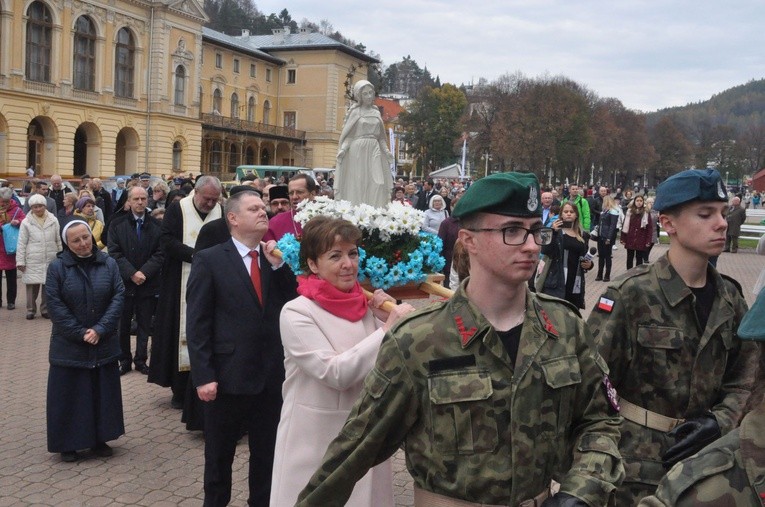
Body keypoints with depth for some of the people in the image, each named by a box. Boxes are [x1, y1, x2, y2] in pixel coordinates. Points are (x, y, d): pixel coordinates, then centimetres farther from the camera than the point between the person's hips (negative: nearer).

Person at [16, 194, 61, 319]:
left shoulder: (53, 220, 3)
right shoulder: (26, 222, -1)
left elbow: (59, 240, 9)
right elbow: (22, 243, 1)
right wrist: (20, 261, -2)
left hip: (50, 260, 1)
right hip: (33, 261, -1)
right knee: (32, 286, 0)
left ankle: (45, 309, 19)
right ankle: (31, 310, 13)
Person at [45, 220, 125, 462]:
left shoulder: (108, 263, -1)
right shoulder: (57, 267, -7)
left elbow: (118, 296, -5)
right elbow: (54, 305, -10)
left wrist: (100, 329, -15)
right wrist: (80, 333, -14)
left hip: (103, 344, 2)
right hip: (69, 346, -2)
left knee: (102, 393, 9)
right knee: (70, 395, 4)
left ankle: (99, 439, 22)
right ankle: (68, 444, 17)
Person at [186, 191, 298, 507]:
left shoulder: (276, 259, 7)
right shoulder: (209, 260, -6)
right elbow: (197, 324, -9)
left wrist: (279, 266, -10)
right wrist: (203, 376, -14)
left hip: (271, 375, 4)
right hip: (228, 376, -4)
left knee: (267, 454, 16)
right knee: (219, 455, 14)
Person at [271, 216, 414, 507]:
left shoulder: (368, 306, 1)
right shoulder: (296, 313, -13)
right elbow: (336, 373, -23)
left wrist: (389, 318, -6)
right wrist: (388, 330, -22)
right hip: (315, 440, -5)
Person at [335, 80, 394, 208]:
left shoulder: (376, 112, 14)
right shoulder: (355, 112, 2)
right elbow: (347, 133, -3)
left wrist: (387, 151, 7)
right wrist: (343, 149, -17)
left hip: (374, 151, 4)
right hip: (358, 150, -4)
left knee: (376, 185, -4)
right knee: (357, 184, -6)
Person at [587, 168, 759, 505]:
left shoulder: (729, 298, 2)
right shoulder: (631, 294, -16)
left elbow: (743, 381, 7)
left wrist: (719, 423, -10)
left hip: (705, 460, 5)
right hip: (636, 465, -5)